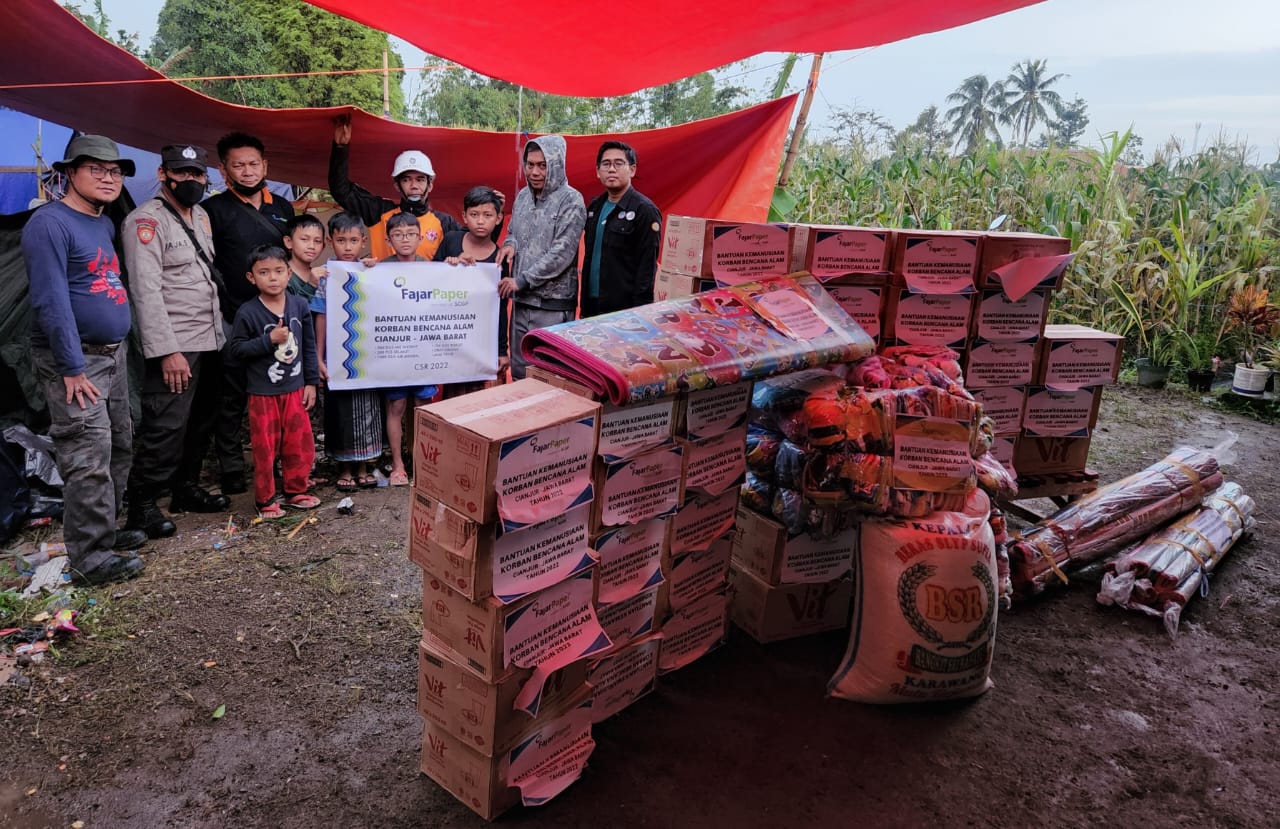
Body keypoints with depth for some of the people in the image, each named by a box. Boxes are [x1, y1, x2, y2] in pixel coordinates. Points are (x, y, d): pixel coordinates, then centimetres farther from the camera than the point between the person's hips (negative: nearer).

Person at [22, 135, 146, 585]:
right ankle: (90, 558, -1)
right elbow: (51, 301, -17)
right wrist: (72, 368, -19)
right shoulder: (50, 223, -12)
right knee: (89, 459, -8)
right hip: (75, 361, -9)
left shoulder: (106, 226, 15)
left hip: (113, 354, 9)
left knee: (119, 449, 13)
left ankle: (106, 531, 26)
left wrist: (118, 348, 15)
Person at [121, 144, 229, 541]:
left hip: (209, 342, 8)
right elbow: (147, 290, -16)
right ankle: (141, 505, 3)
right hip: (175, 347, -8)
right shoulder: (146, 221, -8)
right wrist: (167, 350, -21)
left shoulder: (202, 216, 16)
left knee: (199, 422, 13)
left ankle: (186, 488, 26)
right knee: (165, 427, -8)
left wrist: (219, 332, 13)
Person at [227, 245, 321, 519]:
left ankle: (295, 491, 28)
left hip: (295, 389, 3)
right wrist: (268, 340, -21)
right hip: (263, 393, -3)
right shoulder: (247, 312, -11)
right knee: (265, 449, 5)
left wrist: (311, 382, 5)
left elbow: (309, 346, 6)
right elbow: (237, 349, -9)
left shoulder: (299, 306, 0)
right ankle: (265, 499, 19)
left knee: (301, 444, 10)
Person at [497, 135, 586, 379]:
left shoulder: (571, 201, -10)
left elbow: (561, 254, -17)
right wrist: (509, 244, 0)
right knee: (520, 373, 14)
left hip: (553, 304, -7)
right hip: (522, 300, 7)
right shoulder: (522, 196, 11)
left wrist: (522, 280, -15)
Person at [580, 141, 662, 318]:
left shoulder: (645, 210, -9)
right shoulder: (594, 206, 12)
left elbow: (647, 267, -13)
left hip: (624, 309, -6)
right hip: (591, 304, 6)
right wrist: (584, 299, 13)